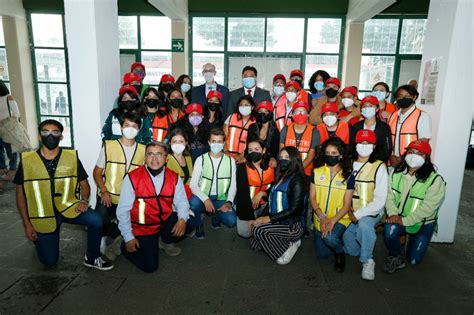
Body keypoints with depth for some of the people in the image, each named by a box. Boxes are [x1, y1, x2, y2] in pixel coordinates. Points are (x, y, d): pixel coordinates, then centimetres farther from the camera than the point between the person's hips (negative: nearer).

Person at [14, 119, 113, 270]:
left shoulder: (72, 157, -5)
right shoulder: (26, 160, -6)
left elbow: (84, 184, 4)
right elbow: (20, 194, 0)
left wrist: (84, 201, -17)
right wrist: (27, 224, -3)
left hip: (68, 207, 0)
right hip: (42, 215, 0)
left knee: (96, 220, -28)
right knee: (49, 260, 6)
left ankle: (92, 258, -3)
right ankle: (38, 238, 40)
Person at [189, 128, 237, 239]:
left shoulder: (230, 161, 3)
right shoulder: (201, 159, -3)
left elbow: (233, 185, 4)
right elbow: (193, 184, -8)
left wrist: (229, 202, -13)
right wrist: (205, 199, -23)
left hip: (221, 199, 2)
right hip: (203, 197, -1)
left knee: (231, 221, -23)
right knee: (194, 203, -35)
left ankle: (216, 214, 13)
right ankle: (198, 224, -1)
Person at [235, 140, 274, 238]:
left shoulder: (270, 168, -3)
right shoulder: (242, 168, -14)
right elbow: (242, 193, -15)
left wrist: (261, 193, -18)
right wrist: (250, 217, -18)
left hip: (263, 204, 3)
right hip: (246, 205, -3)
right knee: (245, 232, -14)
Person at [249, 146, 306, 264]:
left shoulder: (297, 180, -14)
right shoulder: (280, 177, 11)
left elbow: (294, 209, -20)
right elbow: (273, 203, 11)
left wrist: (269, 218, -20)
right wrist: (259, 219, 0)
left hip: (292, 226, -9)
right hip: (278, 223, 9)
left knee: (258, 230, -25)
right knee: (253, 244, 2)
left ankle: (287, 248, -6)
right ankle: (288, 242, 11)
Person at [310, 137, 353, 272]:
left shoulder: (348, 176, -8)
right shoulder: (316, 172, -3)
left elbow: (346, 205, -8)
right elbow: (312, 197, -2)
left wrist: (332, 221, -20)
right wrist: (322, 217, -14)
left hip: (340, 218, -3)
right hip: (320, 219, 3)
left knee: (329, 238, -32)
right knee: (322, 254, 7)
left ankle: (340, 253, 3)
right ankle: (336, 239, 39)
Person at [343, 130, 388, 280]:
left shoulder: (379, 167, -9)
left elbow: (380, 200, -13)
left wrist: (358, 214, -19)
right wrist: (348, 210, -11)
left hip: (371, 212, -4)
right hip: (349, 213, 4)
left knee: (364, 224, -37)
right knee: (351, 250, -3)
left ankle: (367, 261, -16)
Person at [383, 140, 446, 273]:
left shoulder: (435, 181, -19)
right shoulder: (396, 173, -4)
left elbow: (428, 208, -23)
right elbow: (389, 195, -7)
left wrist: (405, 221, -25)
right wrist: (393, 214, -23)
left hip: (423, 223, -2)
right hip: (399, 218, 2)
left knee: (413, 260, 4)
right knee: (389, 231, -32)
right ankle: (396, 258, -1)